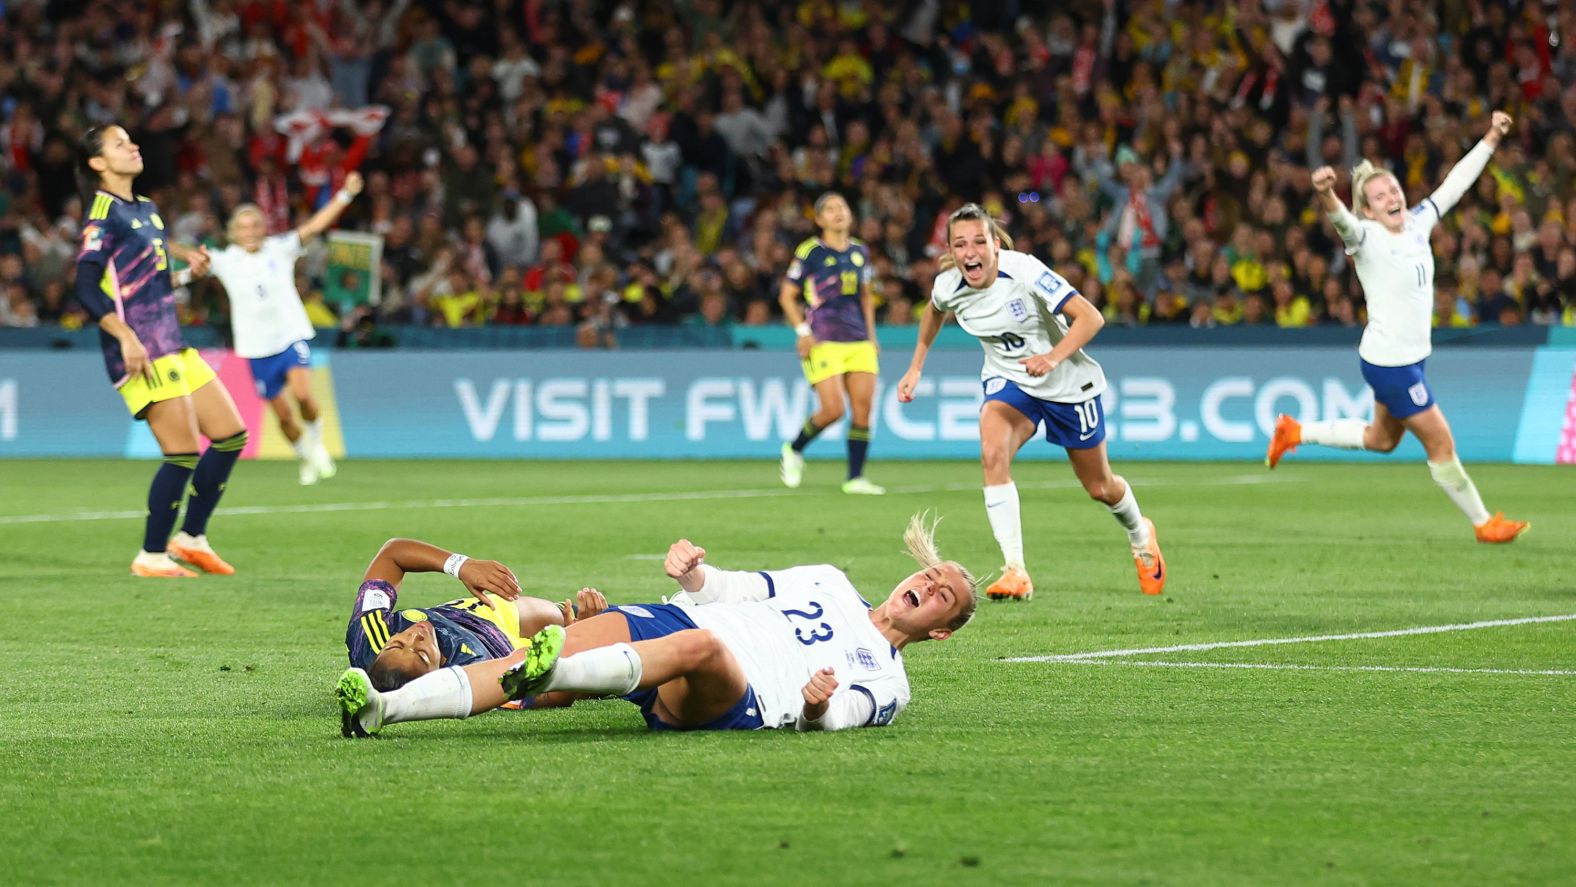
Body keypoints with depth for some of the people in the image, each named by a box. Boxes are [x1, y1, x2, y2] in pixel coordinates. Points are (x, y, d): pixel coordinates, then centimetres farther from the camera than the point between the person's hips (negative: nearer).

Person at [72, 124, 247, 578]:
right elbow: (86, 288, -18)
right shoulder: (103, 215, -11)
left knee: (231, 435, 9)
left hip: (172, 347, 9)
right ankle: (151, 556, 1)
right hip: (142, 352, -9)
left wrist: (188, 261, 18)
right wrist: (125, 336, -28)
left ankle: (191, 536, 19)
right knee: (184, 453, -11)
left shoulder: (145, 208, 16)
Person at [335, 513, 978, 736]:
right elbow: (732, 590, 31)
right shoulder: (829, 583, 34)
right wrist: (694, 573, 9)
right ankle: (382, 709, -38)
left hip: (734, 698, -5)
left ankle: (549, 675, -64)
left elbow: (835, 718, 2)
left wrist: (817, 709, -22)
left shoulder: (886, 681, 19)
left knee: (698, 646, -42)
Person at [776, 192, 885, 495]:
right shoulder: (810, 252, -4)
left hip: (859, 342, 5)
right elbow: (787, 296, 1)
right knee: (833, 409, -14)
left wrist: (871, 334, 16)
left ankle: (855, 478, 2)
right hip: (823, 342, -5)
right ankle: (793, 450, 13)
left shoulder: (860, 252, 12)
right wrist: (803, 331, -9)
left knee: (863, 407, -5)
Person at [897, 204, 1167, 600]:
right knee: (992, 452, -30)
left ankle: (1140, 535, 49)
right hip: (1009, 381, 3)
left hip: (1068, 384, -3)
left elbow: (1091, 317, -32)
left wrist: (1053, 358, -45)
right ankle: (1015, 571, -29)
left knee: (1099, 487, 13)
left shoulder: (1023, 271, -29)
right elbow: (934, 312, 13)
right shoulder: (948, 286, -15)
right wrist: (915, 368, 13)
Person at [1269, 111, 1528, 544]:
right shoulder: (1366, 237, -18)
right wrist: (1324, 193, -61)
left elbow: (1456, 181, 12)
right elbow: (1339, 218, -39)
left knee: (1382, 440, 27)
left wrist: (1491, 138, 14)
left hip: (1410, 357, 9)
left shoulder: (1418, 223, 2)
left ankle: (1294, 432, 38)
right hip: (1389, 361, -9)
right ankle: (1484, 523, 18)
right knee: (1441, 446, 3)